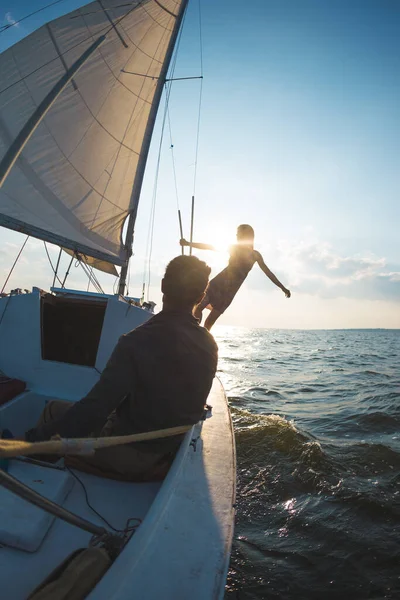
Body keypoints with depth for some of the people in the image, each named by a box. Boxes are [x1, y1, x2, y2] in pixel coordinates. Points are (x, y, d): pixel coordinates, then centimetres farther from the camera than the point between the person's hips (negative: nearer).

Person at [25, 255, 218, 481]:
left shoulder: (138, 342, -28)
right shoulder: (209, 345, -8)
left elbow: (96, 407, -27)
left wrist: (36, 437, -18)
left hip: (130, 458, -6)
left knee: (55, 409, 11)